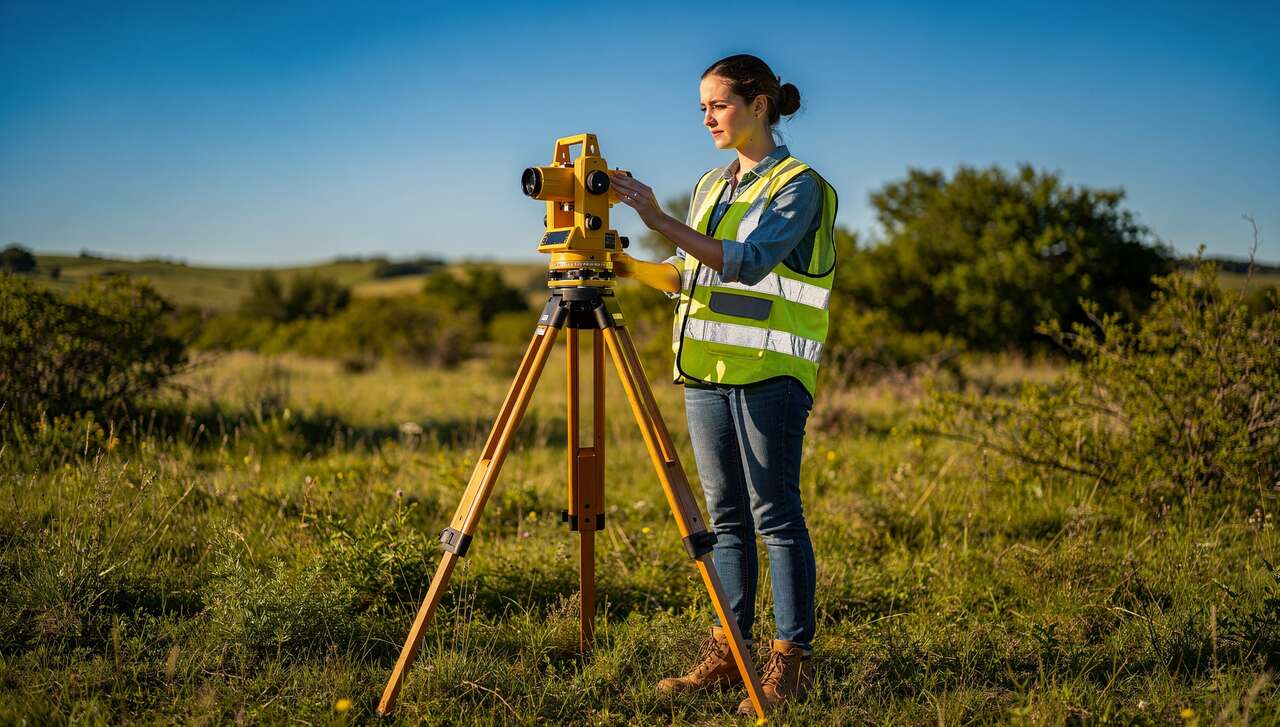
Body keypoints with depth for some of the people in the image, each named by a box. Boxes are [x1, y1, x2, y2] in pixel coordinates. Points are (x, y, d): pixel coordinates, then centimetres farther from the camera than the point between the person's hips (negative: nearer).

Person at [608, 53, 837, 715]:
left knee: (775, 514, -5)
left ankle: (791, 659, 3)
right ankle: (727, 651, 16)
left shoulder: (798, 185, -5)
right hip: (707, 367, 7)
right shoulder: (711, 185, 18)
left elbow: (748, 262, -19)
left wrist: (661, 221, -24)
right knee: (726, 515, 9)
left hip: (770, 369, -7)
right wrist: (623, 265, 3)